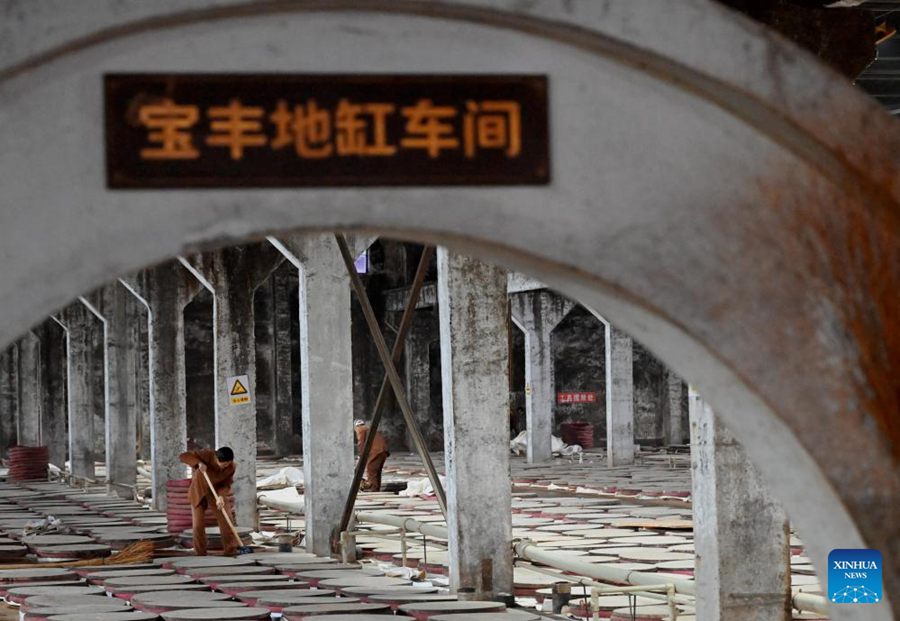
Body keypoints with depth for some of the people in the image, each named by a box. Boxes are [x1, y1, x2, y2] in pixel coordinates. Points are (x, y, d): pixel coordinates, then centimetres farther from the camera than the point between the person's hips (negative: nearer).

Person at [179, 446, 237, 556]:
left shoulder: (231, 467, -19)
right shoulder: (207, 454, -29)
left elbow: (226, 484, -11)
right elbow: (183, 456, -30)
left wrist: (221, 496, -31)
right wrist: (198, 463, -46)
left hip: (216, 491, 2)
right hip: (198, 490, -2)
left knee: (225, 520, -5)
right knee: (198, 524, -4)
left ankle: (231, 550, 6)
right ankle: (201, 554, 9)